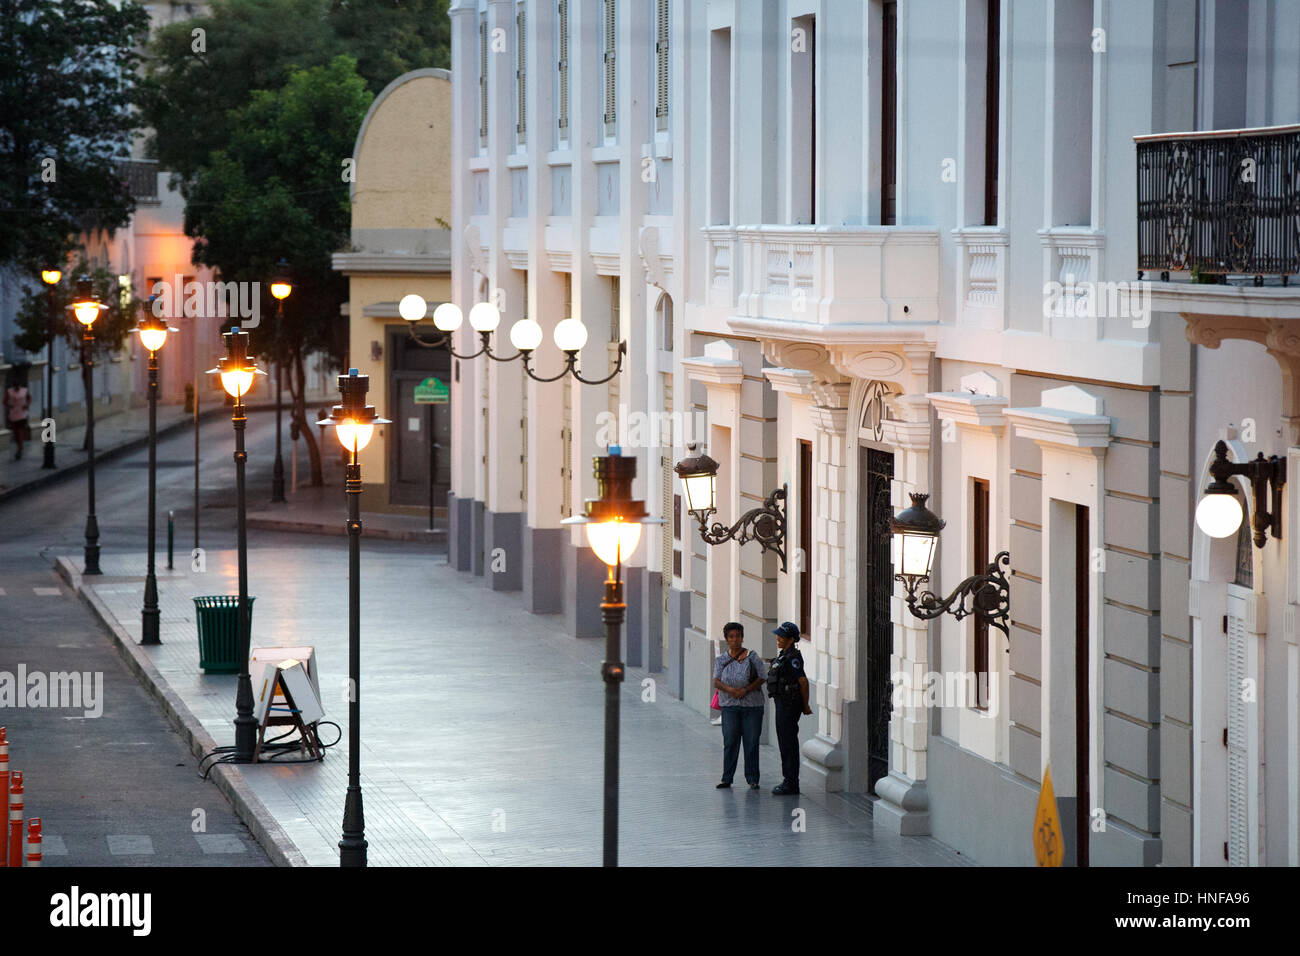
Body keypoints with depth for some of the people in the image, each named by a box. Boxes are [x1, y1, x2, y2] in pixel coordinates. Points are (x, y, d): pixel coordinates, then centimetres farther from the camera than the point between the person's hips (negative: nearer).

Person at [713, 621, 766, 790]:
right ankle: (727, 778, 4)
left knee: (751, 742, -1)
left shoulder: (752, 657, 2)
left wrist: (746, 689, -15)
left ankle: (752, 779, 5)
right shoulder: (721, 659, 8)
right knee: (730, 742, -1)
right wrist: (730, 690, -20)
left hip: (752, 705, -1)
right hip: (729, 706, 1)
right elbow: (716, 681, 0)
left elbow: (762, 678, -1)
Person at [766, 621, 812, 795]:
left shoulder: (793, 657, -17)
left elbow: (803, 681, -20)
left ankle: (791, 784, -4)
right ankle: (788, 781, 20)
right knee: (785, 742, 14)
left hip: (789, 705, -10)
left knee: (788, 743, -7)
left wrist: (805, 706, -13)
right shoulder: (784, 656, 14)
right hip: (782, 703, 10)